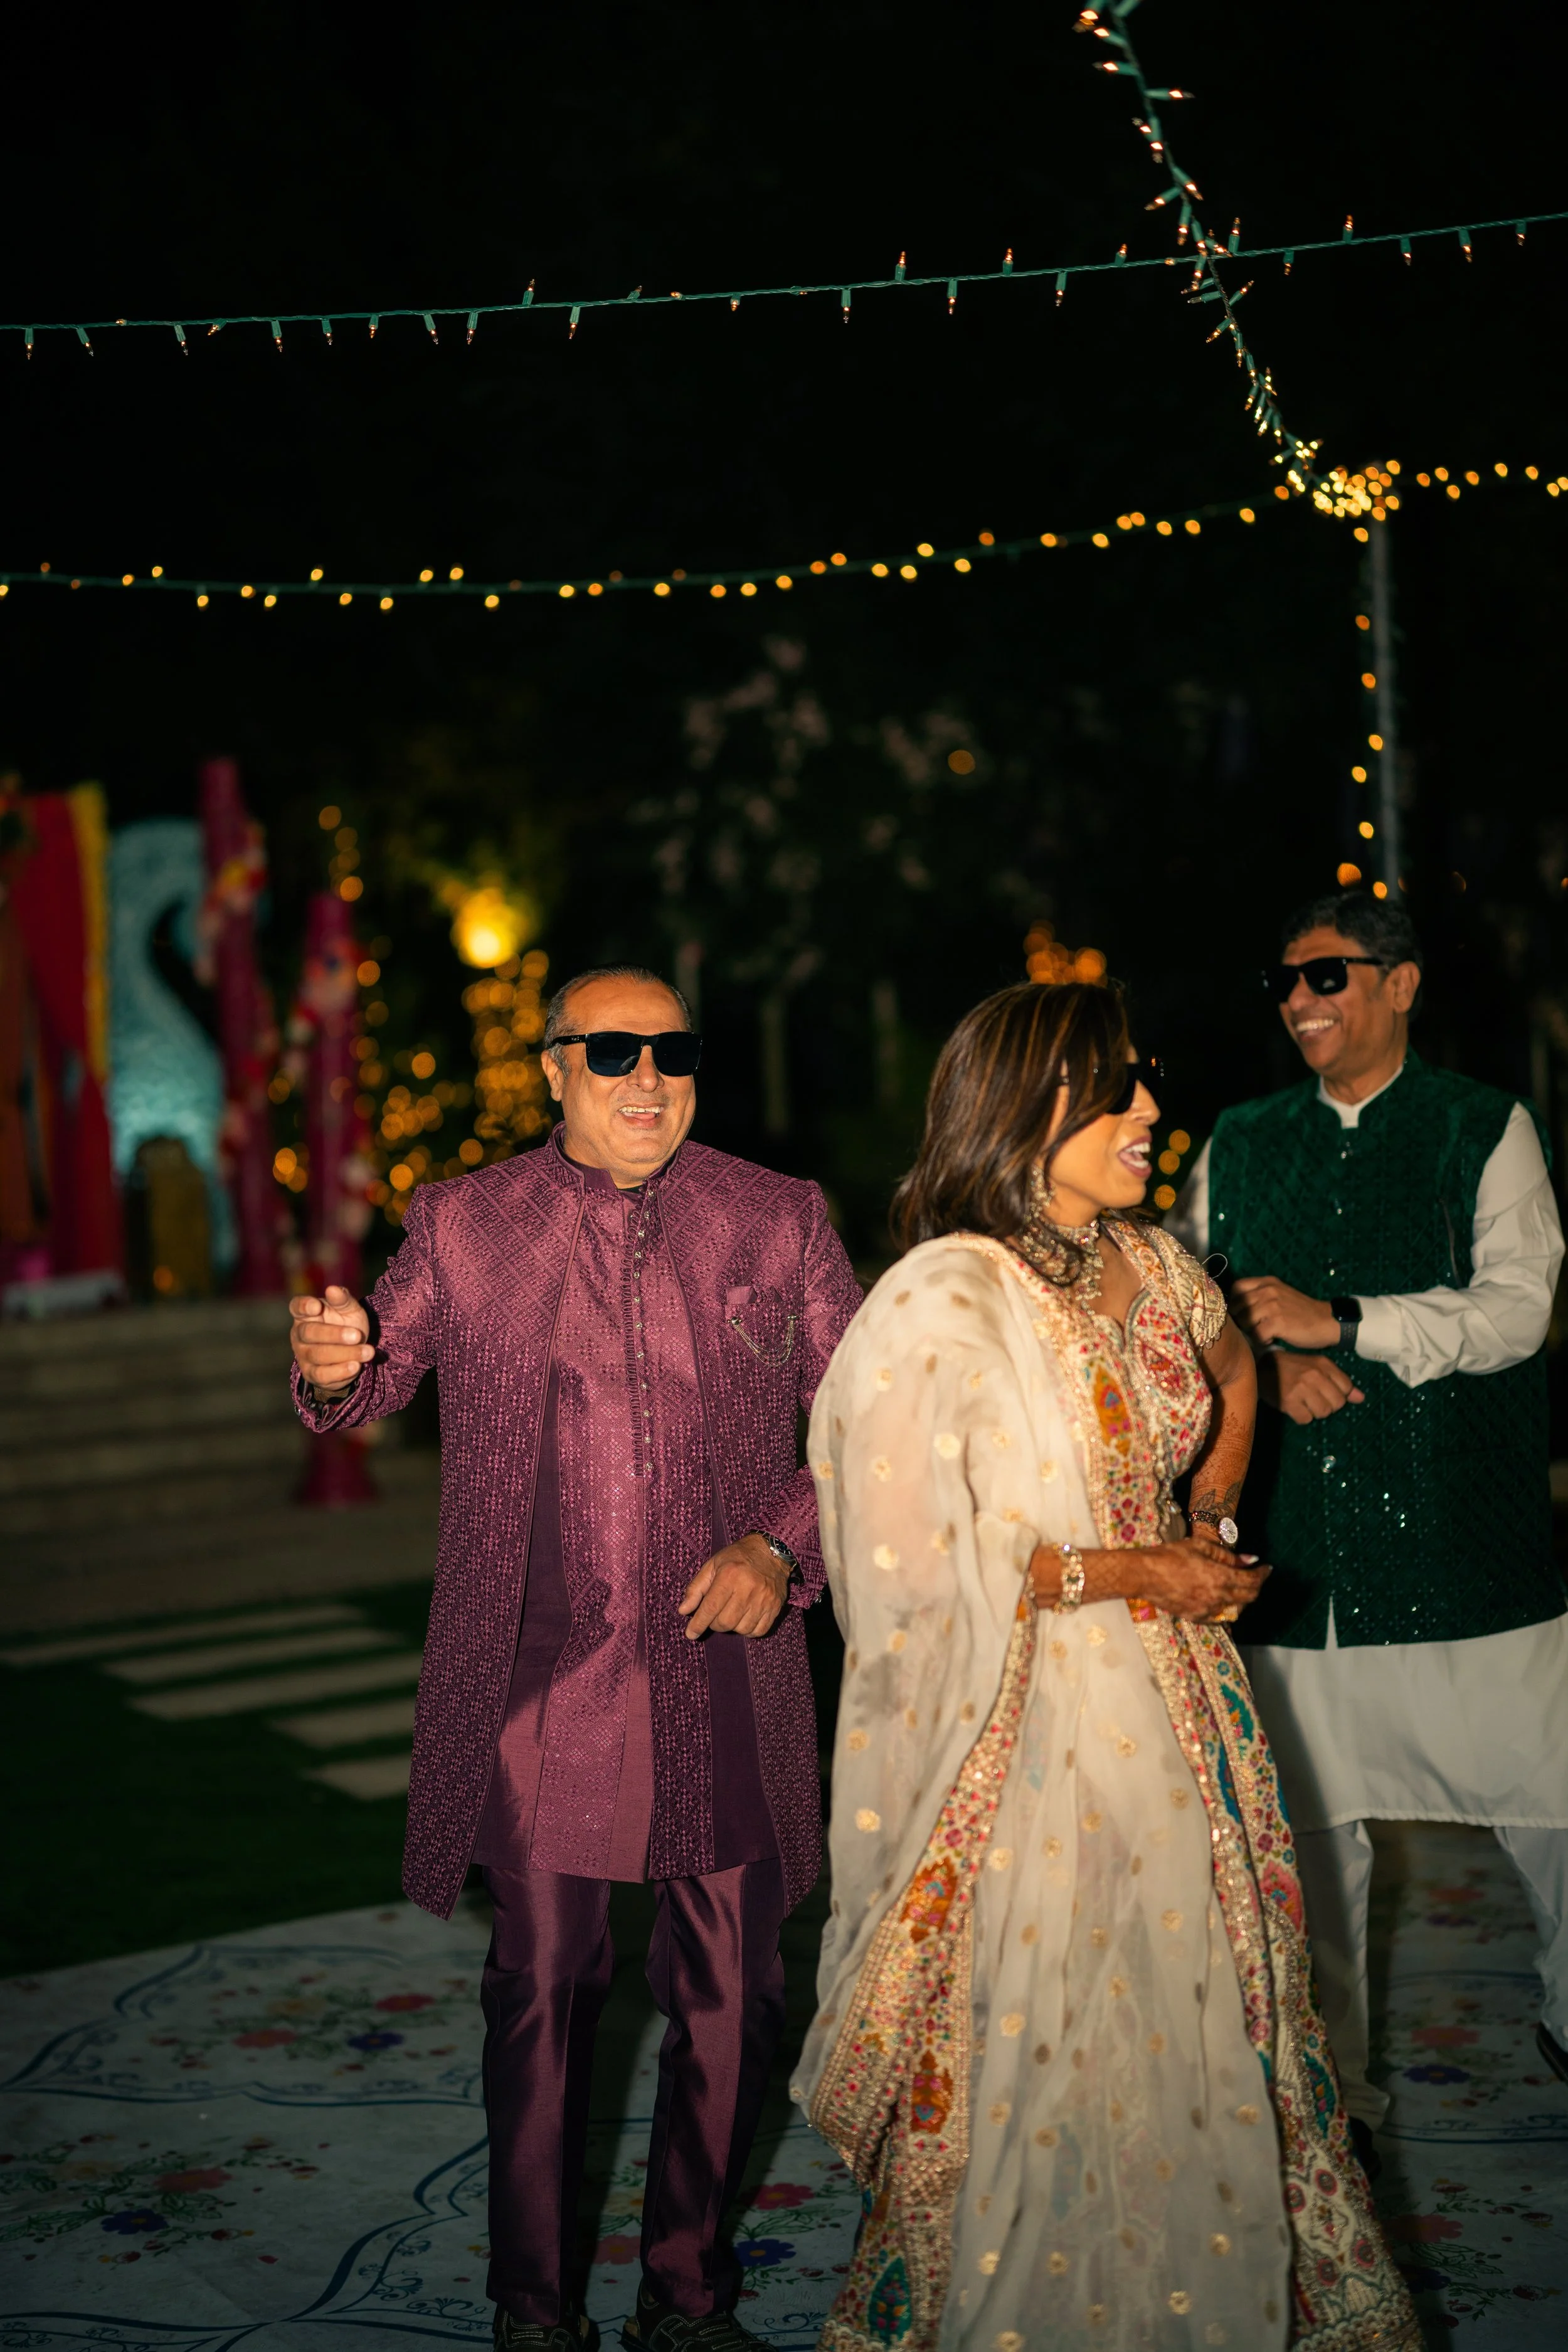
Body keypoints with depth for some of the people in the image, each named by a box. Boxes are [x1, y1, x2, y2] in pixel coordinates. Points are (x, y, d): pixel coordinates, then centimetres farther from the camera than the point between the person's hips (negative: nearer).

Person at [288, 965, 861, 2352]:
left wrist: (783, 1544, -11)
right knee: (543, 1989, 5)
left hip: (725, 1669, 1)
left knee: (731, 1998, 8)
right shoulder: (463, 1225, 4)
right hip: (539, 1679, -1)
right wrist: (332, 1368, -14)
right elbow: (374, 1384, 11)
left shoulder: (780, 1221, 5)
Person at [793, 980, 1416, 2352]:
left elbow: (1234, 1376, 28)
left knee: (1197, 2020, 14)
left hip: (1171, 1705, 7)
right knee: (1039, 2046, 3)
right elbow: (914, 1559, -21)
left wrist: (1210, 1525, 12)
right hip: (1029, 1726, -7)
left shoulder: (1150, 1263, 5)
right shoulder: (946, 1301, -17)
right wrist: (1132, 1573, -15)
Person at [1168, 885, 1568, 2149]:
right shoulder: (1240, 1146, 14)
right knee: (1310, 1826, 7)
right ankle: (1328, 2086, 21)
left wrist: (1336, 1320, -17)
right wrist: (1267, 1363, -8)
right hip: (1299, 1547, 3)